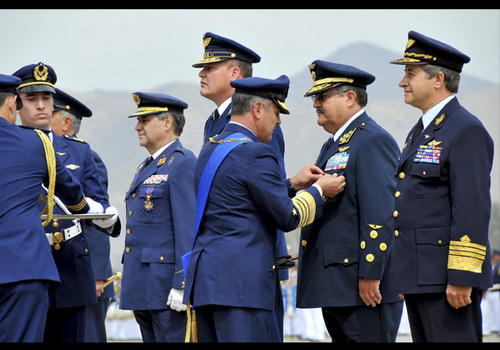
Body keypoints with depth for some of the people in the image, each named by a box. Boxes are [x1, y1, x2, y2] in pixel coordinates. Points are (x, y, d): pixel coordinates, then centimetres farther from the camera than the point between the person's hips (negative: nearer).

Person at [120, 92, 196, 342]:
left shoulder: (183, 163, -9)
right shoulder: (148, 166, 21)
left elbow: (188, 228, -16)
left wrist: (182, 284, -22)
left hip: (167, 285, -10)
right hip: (143, 287, 10)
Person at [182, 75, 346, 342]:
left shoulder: (209, 150, 17)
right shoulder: (255, 152, -11)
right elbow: (288, 217, -9)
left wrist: (292, 184, 26)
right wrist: (319, 190, 8)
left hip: (203, 278, 9)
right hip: (240, 282, -9)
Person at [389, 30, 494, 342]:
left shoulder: (467, 131, -11)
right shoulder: (421, 132, 20)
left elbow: (472, 211, -18)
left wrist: (461, 278, -22)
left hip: (447, 279, -10)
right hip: (417, 276, 10)